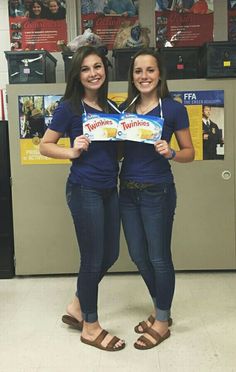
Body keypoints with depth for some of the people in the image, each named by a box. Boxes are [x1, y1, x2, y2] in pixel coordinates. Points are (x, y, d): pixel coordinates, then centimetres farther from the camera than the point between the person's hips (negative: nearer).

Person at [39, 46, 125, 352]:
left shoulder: (111, 107, 11)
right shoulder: (69, 107, -6)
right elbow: (45, 146, -4)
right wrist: (72, 152, -19)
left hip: (109, 189, 7)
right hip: (84, 190, -7)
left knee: (110, 255, 14)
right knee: (93, 259, 2)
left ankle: (76, 308, 35)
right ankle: (90, 327, 22)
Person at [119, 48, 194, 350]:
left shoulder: (173, 109, -7)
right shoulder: (124, 108, 7)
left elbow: (189, 153, -3)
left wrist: (169, 153, -22)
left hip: (157, 193, -6)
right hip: (128, 192, 6)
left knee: (158, 257, 5)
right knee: (138, 256, 15)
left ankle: (162, 321, 26)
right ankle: (159, 309, 38)